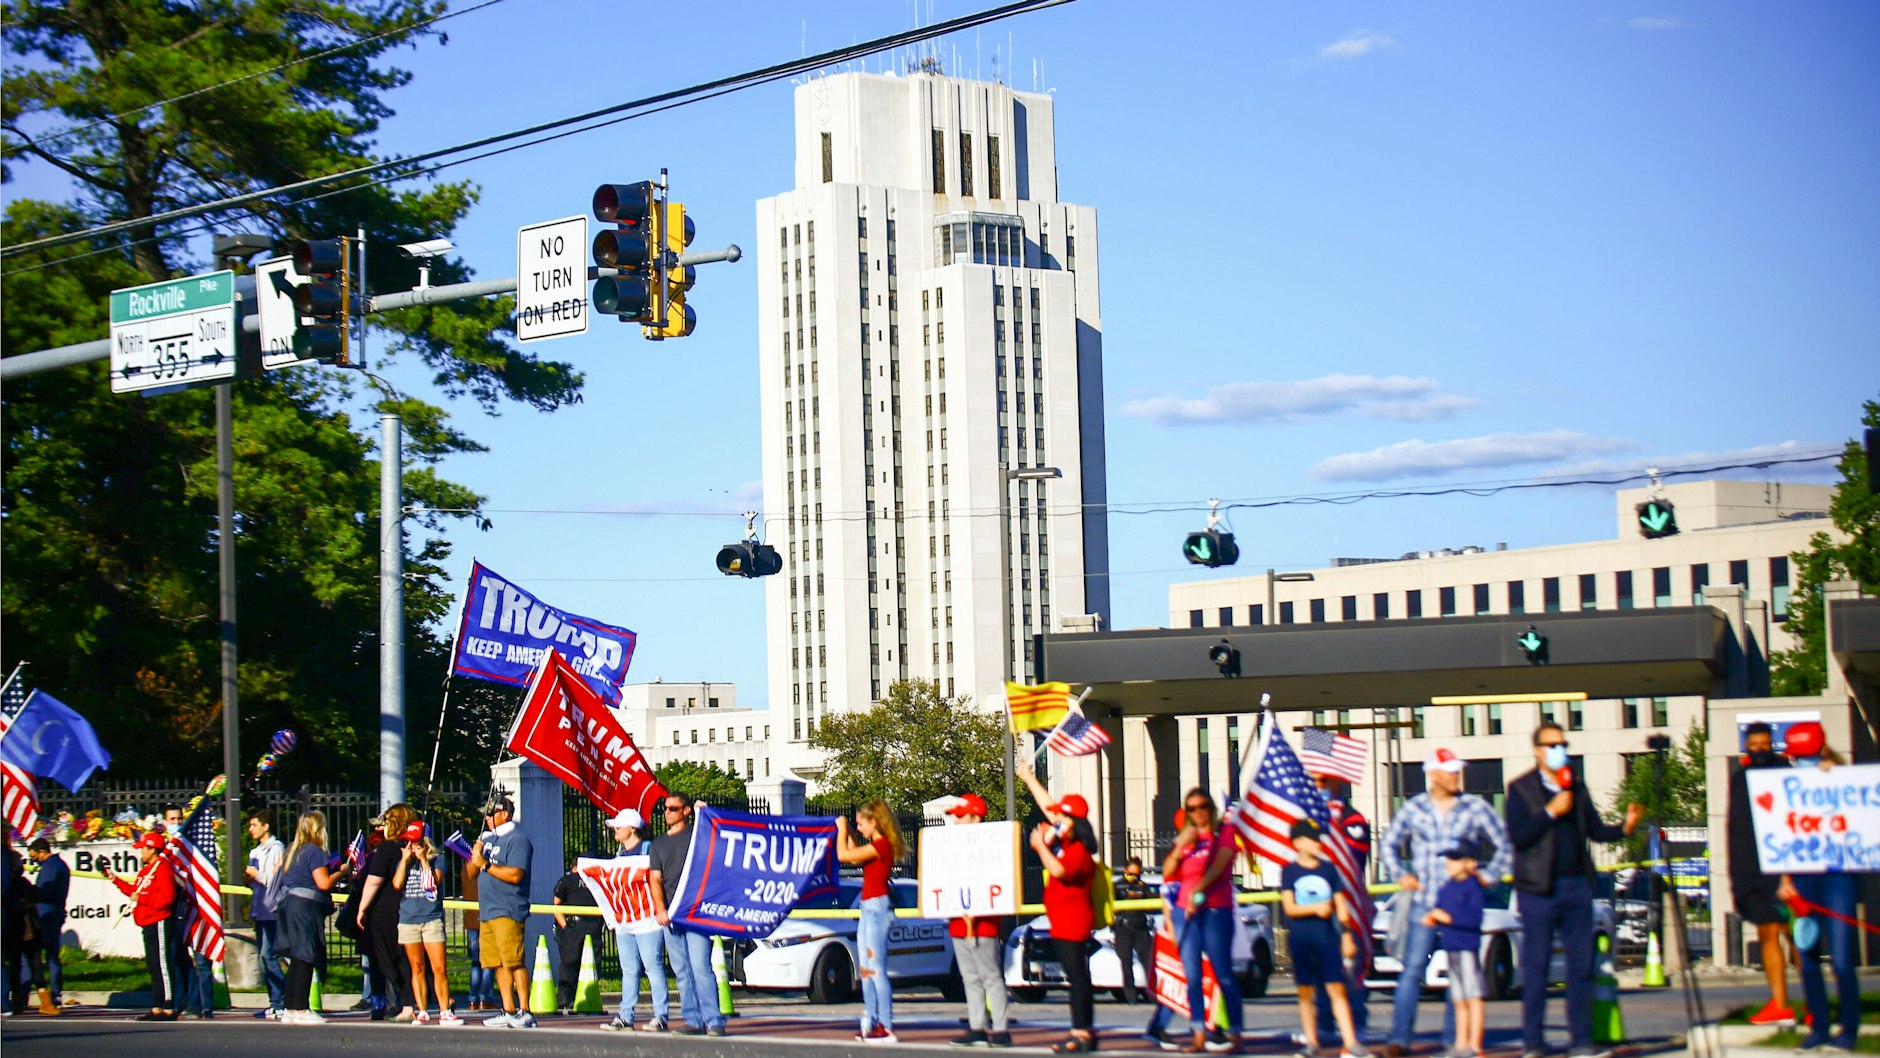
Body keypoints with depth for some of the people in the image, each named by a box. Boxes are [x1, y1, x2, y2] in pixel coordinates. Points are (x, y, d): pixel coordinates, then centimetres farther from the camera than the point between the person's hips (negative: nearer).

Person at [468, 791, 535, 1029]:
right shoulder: (487, 839, 21)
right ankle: (508, 1012, 9)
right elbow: (472, 872, 22)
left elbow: (515, 875, -17)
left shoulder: (517, 840, -6)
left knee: (514, 962, -12)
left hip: (508, 912, -9)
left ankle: (524, 1012, -13)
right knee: (498, 964, 7)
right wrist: (475, 858, 1)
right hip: (487, 911, 9)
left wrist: (485, 865, -15)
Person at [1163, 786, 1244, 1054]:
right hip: (1186, 910, 5)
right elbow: (1167, 872, 11)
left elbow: (1218, 865, -10)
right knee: (1192, 976, 0)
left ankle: (1235, 1034, -6)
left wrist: (1198, 891, -22)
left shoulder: (1223, 833, 5)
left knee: (1223, 974, -7)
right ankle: (1199, 1036, 0)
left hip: (1216, 909, -5)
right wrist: (1180, 846, -5)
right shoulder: (1186, 837, 19)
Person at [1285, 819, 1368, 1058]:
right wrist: (1315, 908, -20)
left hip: (1327, 937, 1)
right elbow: (1289, 908, -4)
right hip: (1301, 938, 0)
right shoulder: (1289, 871, 3)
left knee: (1337, 989, -5)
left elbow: (1340, 903, 10)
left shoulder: (1328, 868, 8)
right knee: (1305, 992, 3)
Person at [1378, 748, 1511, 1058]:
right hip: (1423, 902, 0)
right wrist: (1400, 876, 7)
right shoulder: (1413, 808, 7)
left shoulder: (1475, 808, 4)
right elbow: (1389, 845, 19)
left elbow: (1505, 844, 9)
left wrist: (1489, 876, 0)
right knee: (1412, 969, -6)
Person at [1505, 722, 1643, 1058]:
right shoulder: (1521, 789, 0)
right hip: (1539, 889, -5)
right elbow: (1517, 836, -11)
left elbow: (1595, 830, 12)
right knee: (1535, 967, -1)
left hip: (1576, 885, 5)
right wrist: (1551, 811, -17)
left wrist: (1625, 827, -6)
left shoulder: (1577, 787, 16)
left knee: (1581, 966, 3)